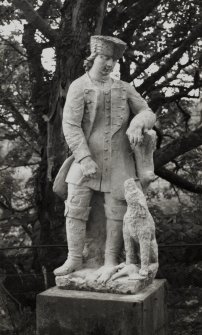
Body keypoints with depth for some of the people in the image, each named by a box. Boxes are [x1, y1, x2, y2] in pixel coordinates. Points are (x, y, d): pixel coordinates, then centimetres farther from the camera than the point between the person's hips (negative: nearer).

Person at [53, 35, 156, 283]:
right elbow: (71, 126, -14)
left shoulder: (124, 89, 5)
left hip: (118, 161, 2)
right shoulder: (78, 87, -6)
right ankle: (74, 260, 1)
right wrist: (85, 159, -24)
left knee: (116, 212, -2)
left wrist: (137, 125, -20)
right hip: (87, 159, -1)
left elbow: (148, 115, 5)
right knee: (75, 207, -10)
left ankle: (110, 262, 10)